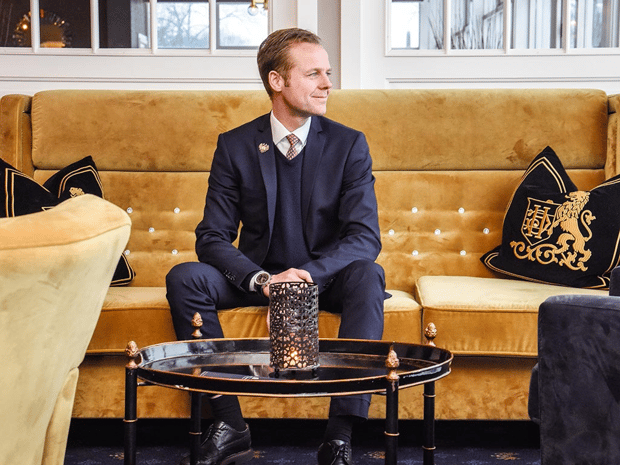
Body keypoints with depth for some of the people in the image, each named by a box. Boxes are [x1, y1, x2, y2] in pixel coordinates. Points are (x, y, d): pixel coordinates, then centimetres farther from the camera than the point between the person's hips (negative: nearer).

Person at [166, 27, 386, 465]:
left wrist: (310, 273, -31)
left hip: (326, 278, -1)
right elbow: (213, 237, -7)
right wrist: (262, 279, -27)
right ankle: (229, 423, -21)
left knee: (368, 275, -33)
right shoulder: (234, 146, -3)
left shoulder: (349, 144, -4)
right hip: (258, 276, 1)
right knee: (184, 278, -23)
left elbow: (365, 236, -13)